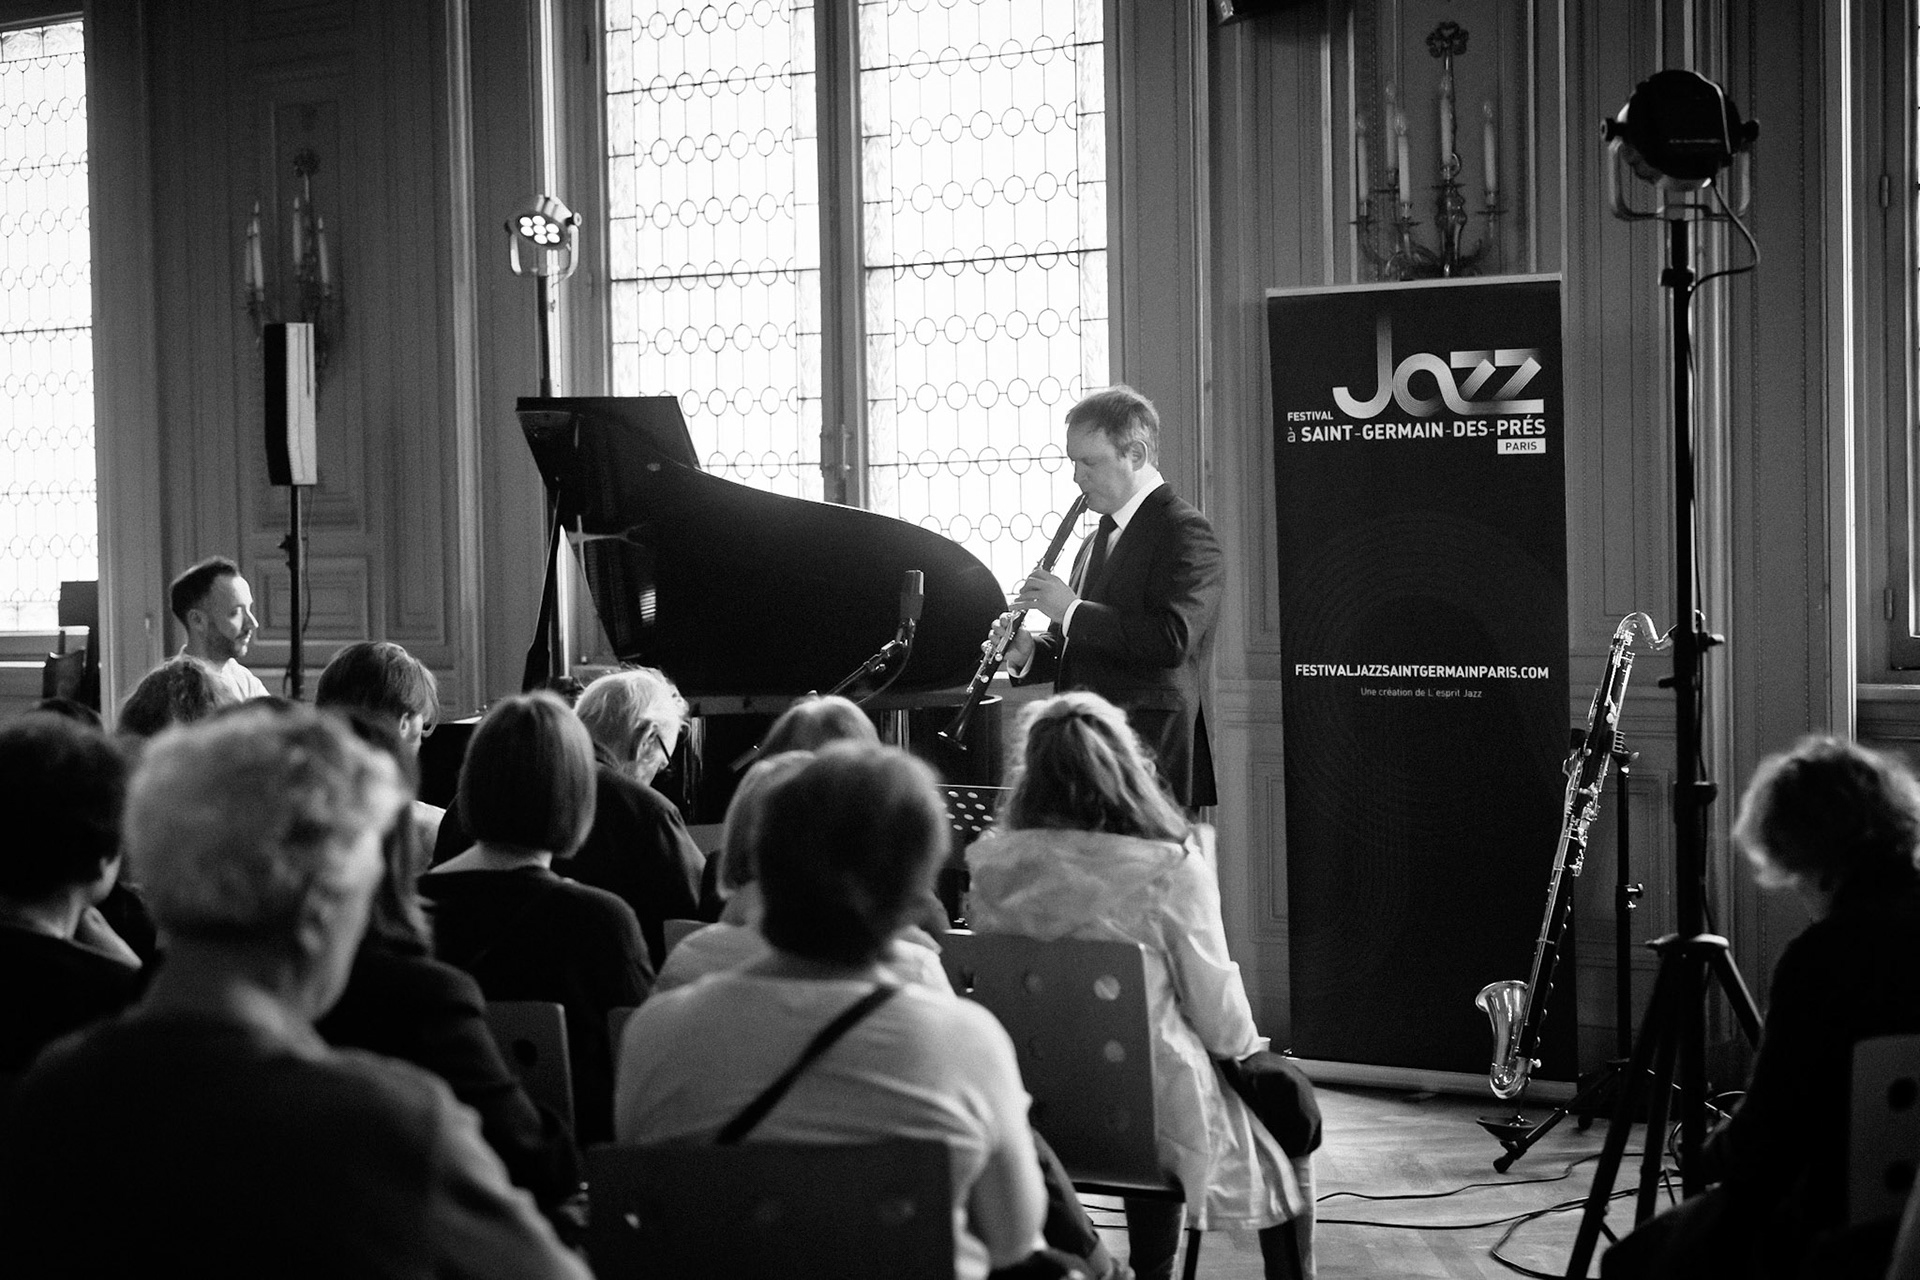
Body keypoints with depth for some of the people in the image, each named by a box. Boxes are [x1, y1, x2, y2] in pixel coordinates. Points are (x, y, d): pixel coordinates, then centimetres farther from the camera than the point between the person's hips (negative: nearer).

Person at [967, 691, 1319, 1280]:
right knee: (1286, 1096, 23)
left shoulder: (995, 864, -10)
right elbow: (1221, 1019, -11)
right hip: (1155, 1105, -4)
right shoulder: (1170, 868, -19)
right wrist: (1247, 1045, 11)